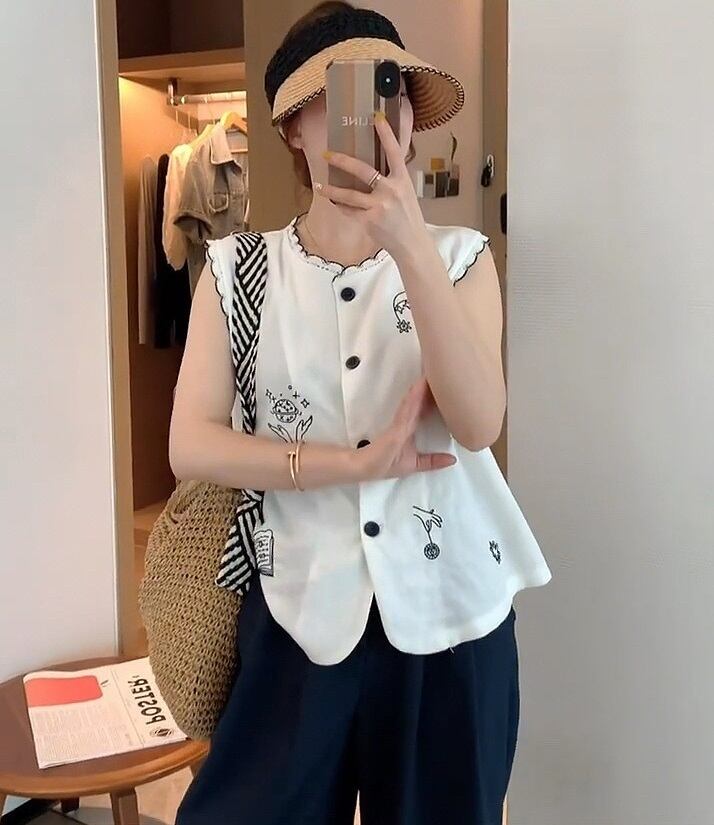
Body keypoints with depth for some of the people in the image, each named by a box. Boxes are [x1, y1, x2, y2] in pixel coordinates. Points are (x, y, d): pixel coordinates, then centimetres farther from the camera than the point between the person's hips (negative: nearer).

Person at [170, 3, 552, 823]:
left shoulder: (459, 257, -1)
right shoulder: (237, 268, -1)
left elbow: (478, 423, -17)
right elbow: (191, 446, -8)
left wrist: (410, 242, -28)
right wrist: (356, 462, -18)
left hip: (447, 607, 1)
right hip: (297, 607, 0)